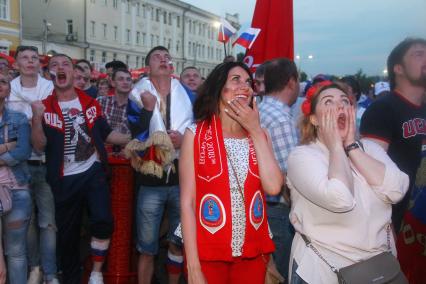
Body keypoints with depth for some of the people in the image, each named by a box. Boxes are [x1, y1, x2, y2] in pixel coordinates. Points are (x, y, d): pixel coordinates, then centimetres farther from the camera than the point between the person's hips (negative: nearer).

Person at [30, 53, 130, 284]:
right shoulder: (44, 107, -2)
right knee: (67, 234, 9)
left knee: (103, 222, -16)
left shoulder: (90, 102, 6)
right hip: (64, 179, -1)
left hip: (93, 171, 1)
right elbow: (40, 146, -10)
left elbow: (105, 133, 13)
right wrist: (37, 118, -25)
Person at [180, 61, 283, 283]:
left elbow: (273, 187, -11)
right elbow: (187, 202, -8)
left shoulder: (260, 135, 5)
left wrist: (255, 130, -8)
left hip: (253, 253, 3)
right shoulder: (196, 134, -5)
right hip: (208, 254, -3)